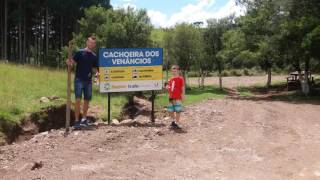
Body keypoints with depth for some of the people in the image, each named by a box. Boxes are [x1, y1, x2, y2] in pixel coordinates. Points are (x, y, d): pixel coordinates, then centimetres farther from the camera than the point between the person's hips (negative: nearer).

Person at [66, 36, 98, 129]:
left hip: (88, 80, 5)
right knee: (78, 100, -11)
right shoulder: (80, 52, -3)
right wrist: (69, 63, -31)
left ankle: (84, 119, 26)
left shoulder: (94, 56, 10)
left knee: (87, 100, 11)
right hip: (79, 79, -5)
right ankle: (77, 121, -5)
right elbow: (72, 62, -8)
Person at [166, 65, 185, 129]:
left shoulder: (180, 79, -4)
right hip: (171, 97, 7)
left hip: (178, 97, -7)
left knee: (178, 110, -6)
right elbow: (168, 86, 23)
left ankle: (177, 123, 1)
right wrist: (168, 87, 0)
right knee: (170, 110, 12)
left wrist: (183, 95, -13)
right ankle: (173, 121, 31)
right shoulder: (171, 79, 14)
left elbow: (183, 87, -6)